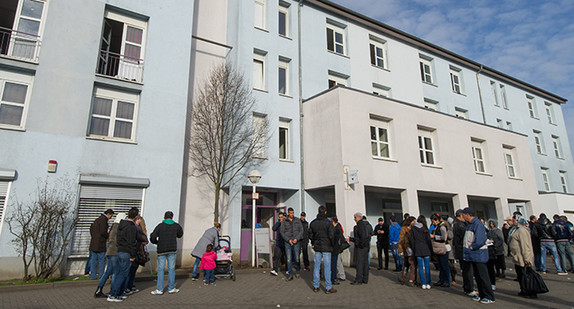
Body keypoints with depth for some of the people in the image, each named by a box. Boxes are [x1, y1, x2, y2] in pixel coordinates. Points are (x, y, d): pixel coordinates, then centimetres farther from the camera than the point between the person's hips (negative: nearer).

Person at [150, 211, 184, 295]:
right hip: (172, 250, 1)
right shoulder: (176, 226, 2)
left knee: (160, 269, 4)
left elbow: (152, 237, -9)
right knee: (171, 269, 7)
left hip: (161, 250, -1)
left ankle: (159, 289, 4)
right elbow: (180, 234, 19)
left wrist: (156, 242, 10)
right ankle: (171, 288, 12)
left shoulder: (160, 226, -4)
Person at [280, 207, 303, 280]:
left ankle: (297, 270, 30)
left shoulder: (297, 220, 3)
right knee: (289, 258, -3)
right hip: (287, 242, 0)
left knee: (296, 258, 4)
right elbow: (282, 232, 0)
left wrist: (297, 239, -10)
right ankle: (291, 274, 6)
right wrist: (288, 240, -10)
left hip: (296, 242, 1)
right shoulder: (284, 221, 1)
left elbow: (301, 230, 2)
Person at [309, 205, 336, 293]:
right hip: (326, 247, -4)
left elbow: (310, 235, 11)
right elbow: (331, 236, -13)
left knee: (316, 266, 10)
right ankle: (328, 288, 6)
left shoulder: (313, 223, 4)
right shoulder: (328, 223, -11)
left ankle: (315, 286, 15)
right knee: (327, 267, 1)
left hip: (317, 247, 4)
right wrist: (331, 244, 4)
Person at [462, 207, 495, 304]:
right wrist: (466, 248, 5)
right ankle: (482, 295, 24)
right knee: (477, 276, 15)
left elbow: (479, 241, -24)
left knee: (483, 276, -2)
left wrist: (471, 247, -11)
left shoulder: (478, 224, -19)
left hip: (479, 254, -9)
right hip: (473, 255, 9)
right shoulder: (469, 224, 11)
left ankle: (490, 297, 8)